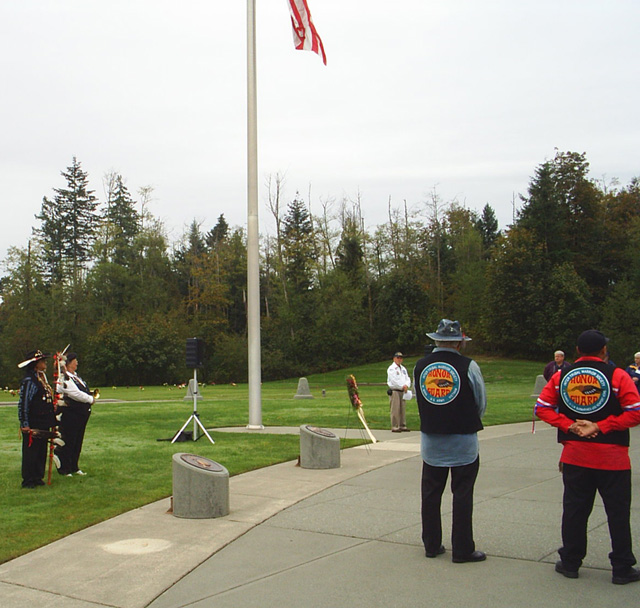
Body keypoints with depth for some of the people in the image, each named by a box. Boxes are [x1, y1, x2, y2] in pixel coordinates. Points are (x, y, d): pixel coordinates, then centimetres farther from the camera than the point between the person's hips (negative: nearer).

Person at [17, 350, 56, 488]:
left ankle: (38, 477, 23)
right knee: (30, 453, 0)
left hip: (44, 425, 9)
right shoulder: (29, 381, -15)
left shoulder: (42, 378, 13)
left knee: (42, 452, 13)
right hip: (33, 425, -9)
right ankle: (28, 481, 8)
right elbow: (23, 403, -18)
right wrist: (24, 424, -19)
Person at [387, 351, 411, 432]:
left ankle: (402, 426, 13)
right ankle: (394, 427, -7)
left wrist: (406, 385, -6)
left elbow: (407, 378, 14)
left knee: (403, 409, 8)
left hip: (402, 391, 7)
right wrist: (402, 386, -12)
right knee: (395, 410, -9)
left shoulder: (403, 368, 18)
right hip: (394, 391, -7)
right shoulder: (391, 368, -5)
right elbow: (394, 380, -14)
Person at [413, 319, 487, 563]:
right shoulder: (468, 366, -10)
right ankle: (462, 550, 10)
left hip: (431, 442, 4)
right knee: (462, 495, 5)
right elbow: (481, 403, 1)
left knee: (430, 494, 13)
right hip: (463, 442, -3)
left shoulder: (420, 366, 0)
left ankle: (431, 545, 22)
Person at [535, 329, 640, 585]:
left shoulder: (561, 376, 2)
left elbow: (542, 408, 1)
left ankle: (570, 563, 19)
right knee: (618, 513, 8)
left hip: (574, 456, 3)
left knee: (574, 510, 11)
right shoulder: (617, 376, -8)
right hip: (612, 457, -3)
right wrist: (600, 426, -13)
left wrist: (569, 425, -7)